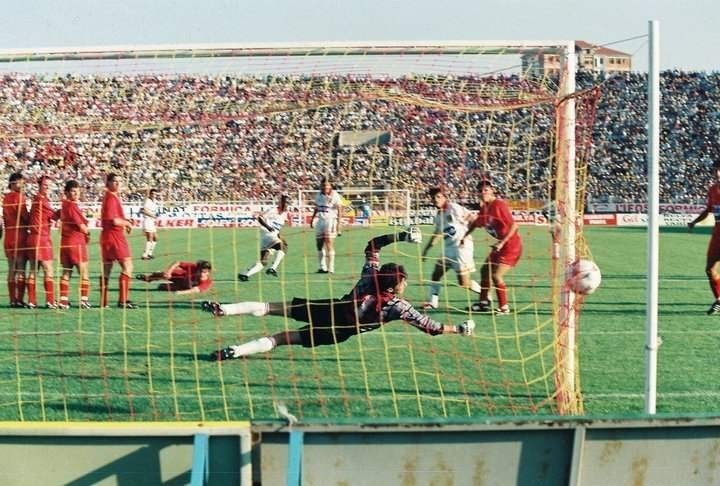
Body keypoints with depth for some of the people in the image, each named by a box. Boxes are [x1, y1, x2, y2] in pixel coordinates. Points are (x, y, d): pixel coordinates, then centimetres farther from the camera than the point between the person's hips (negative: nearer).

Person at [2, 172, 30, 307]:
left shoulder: (6, 198, 11)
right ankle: (19, 299, -6)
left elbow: (4, 218, 14)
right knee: (20, 269, -4)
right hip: (20, 235, -7)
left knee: (11, 269, 9)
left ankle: (12, 300, 10)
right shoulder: (19, 197, -11)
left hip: (8, 237, 7)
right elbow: (25, 216, -12)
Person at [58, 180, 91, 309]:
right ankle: (84, 299, -3)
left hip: (65, 242, 8)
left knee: (66, 272, 9)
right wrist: (87, 233, 7)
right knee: (84, 272, 0)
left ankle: (63, 299, 7)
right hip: (76, 242, -8)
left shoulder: (64, 205, 10)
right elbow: (82, 226, -16)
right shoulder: (72, 206, -15)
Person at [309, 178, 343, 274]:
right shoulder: (319, 195, 10)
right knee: (319, 244, 5)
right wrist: (312, 218, 19)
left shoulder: (335, 196, -9)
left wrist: (338, 224, -13)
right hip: (320, 220, 6)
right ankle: (322, 267, 15)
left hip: (331, 220, -6)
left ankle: (330, 268, -11)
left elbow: (339, 210, -8)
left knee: (329, 243, -13)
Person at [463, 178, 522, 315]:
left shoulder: (499, 205, -22)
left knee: (496, 275, -15)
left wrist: (502, 243, -29)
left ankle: (504, 307, -4)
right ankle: (484, 303, 32)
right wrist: (465, 235, 15)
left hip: (511, 244, -10)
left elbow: (514, 225, -26)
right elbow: (476, 223, 23)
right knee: (485, 270, 17)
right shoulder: (484, 208, 4)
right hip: (500, 245, 10)